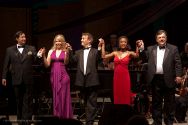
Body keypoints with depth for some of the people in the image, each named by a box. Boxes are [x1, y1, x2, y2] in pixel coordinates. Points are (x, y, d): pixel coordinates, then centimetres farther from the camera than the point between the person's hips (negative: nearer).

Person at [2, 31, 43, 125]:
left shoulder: (31, 49, 6)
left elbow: (35, 61, -1)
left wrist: (38, 55, -21)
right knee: (19, 101, 9)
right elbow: (6, 65, 8)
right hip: (17, 79, 1)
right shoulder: (10, 50, 7)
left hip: (28, 79, -1)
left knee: (28, 101, 0)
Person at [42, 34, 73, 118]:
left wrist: (67, 52, -27)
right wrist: (43, 55, -12)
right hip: (54, 76, 3)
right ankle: (56, 116, 15)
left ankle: (65, 117, 6)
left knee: (63, 96, -1)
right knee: (55, 96, 7)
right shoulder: (51, 51, 9)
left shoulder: (65, 51, 1)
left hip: (63, 75, -3)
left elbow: (66, 62, -15)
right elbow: (47, 65, 2)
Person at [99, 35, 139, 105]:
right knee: (117, 95, 7)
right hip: (116, 77, 3)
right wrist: (103, 45, 2)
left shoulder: (129, 53, 0)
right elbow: (104, 56, 1)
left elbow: (136, 55, -20)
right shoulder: (115, 53, 9)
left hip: (125, 77, -3)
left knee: (125, 96, 1)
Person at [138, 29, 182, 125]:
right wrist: (141, 49, -15)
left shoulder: (173, 49, 4)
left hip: (168, 79, -2)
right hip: (155, 79, 2)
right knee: (156, 102, 9)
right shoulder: (151, 49, 12)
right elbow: (145, 57, 1)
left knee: (169, 102, 5)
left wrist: (178, 75, -10)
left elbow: (178, 63, 0)